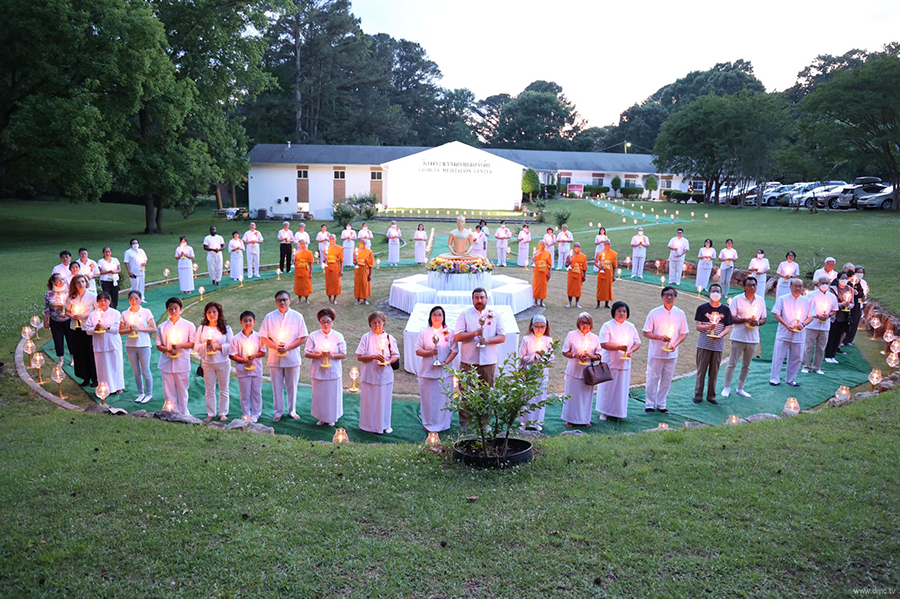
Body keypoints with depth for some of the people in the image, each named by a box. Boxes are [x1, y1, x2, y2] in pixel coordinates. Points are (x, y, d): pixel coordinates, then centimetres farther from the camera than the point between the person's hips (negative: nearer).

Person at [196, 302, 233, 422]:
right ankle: (210, 413, 14)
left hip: (223, 362, -1)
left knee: (224, 389, 5)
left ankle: (223, 413, 14)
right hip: (207, 362, 2)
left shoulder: (226, 328, 1)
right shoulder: (202, 328, 6)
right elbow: (197, 347, 5)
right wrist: (206, 345, -14)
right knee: (209, 389, 5)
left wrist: (218, 347, -16)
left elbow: (231, 345, -4)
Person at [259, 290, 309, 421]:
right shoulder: (269, 317, 0)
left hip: (292, 358, -1)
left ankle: (292, 410, 25)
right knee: (277, 386, 8)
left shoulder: (297, 316, -3)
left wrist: (288, 347, -15)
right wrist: (275, 346, -15)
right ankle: (278, 412, 22)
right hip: (274, 358, 1)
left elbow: (303, 338, -5)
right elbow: (263, 337, 1)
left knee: (292, 386, 9)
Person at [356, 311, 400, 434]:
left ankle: (384, 425, 25)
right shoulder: (366, 337, -3)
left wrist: (388, 361, -15)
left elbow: (396, 356, 5)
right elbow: (359, 357, -6)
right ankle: (370, 425, 20)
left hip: (385, 375, 1)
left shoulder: (389, 338, 1)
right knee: (369, 400, 4)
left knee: (384, 400, 9)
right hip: (369, 375, -1)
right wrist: (373, 356, -20)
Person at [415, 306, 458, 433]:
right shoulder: (424, 333, 5)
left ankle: (443, 423, 17)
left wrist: (446, 362, -12)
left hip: (444, 371, 0)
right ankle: (429, 424, 17)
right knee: (428, 398, 4)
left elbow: (454, 351, 2)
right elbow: (418, 351, 1)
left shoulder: (449, 333, 4)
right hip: (427, 371, 0)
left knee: (443, 398, 2)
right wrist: (430, 352, -15)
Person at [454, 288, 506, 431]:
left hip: (488, 361, 1)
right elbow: (458, 336, -3)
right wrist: (474, 334, -19)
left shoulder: (494, 315, 8)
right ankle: (464, 423, 8)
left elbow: (502, 337, 5)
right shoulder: (465, 314, 4)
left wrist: (488, 340, -13)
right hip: (468, 361, -1)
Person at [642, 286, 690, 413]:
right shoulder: (654, 313, -6)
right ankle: (649, 404, 17)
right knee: (653, 379, 4)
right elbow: (645, 332, -4)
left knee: (667, 380, 9)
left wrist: (675, 344, -10)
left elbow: (684, 333, 7)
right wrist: (660, 337, -18)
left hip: (672, 354, 2)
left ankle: (661, 404, 23)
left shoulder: (680, 313, 2)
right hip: (656, 353, -2)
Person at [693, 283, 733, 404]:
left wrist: (720, 335, -14)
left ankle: (711, 396, 17)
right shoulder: (702, 308, 0)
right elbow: (698, 327, -2)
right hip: (704, 344, -1)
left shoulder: (725, 310, 5)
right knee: (701, 370, 2)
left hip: (718, 345, 2)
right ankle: (698, 395, 11)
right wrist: (708, 327, -22)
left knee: (714, 371, 6)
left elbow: (728, 328, 5)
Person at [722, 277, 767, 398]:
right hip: (738, 337, -4)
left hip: (753, 338, 4)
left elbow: (763, 319, 11)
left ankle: (740, 388, 22)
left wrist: (758, 322, -11)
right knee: (732, 363, 0)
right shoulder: (737, 299, -6)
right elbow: (731, 318, -9)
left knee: (746, 365, 11)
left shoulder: (761, 300, 7)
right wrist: (746, 320, -20)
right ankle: (726, 387, 10)